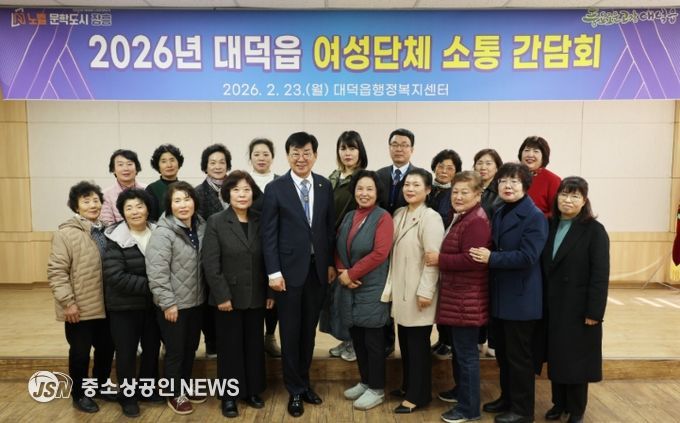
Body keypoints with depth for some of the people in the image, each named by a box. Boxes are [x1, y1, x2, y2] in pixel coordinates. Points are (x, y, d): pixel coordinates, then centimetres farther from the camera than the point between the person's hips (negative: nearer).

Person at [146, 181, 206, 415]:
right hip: (174, 304, -6)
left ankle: (186, 386, 38)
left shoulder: (201, 227, 2)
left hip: (196, 301, 6)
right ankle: (175, 394, 27)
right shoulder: (163, 233, -17)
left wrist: (205, 293, 10)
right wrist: (168, 303, -19)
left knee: (191, 348, 19)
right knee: (175, 351, 8)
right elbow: (157, 272, -20)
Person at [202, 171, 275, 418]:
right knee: (230, 347, 8)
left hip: (256, 297, 3)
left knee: (254, 345, 12)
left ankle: (252, 391, 28)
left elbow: (267, 260, 5)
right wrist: (222, 296, -14)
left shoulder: (260, 221, 3)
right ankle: (229, 396, 22)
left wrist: (270, 292, 2)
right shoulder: (216, 222, -6)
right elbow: (210, 264, -10)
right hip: (229, 297, -3)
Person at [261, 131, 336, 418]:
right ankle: (295, 389, 23)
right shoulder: (275, 188, -6)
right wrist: (273, 272, -12)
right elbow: (268, 234, -7)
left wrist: (331, 263, 5)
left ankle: (304, 382, 31)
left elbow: (330, 227, 8)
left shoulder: (325, 186, 4)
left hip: (318, 268, 3)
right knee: (290, 332, 8)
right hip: (290, 269, -3)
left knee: (309, 330, 14)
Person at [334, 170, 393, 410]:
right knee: (357, 338, 14)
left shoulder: (383, 217, -9)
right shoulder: (348, 217, 11)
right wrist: (341, 273, -6)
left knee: (373, 339, 4)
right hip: (349, 287, 6)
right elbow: (339, 249, 13)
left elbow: (379, 253, -18)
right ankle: (365, 382, 30)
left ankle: (377, 390, 17)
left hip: (372, 288, -6)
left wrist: (351, 274, -15)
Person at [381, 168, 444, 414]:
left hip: (418, 290, -7)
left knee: (418, 343, 3)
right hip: (401, 288, 7)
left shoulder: (431, 218, -14)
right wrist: (392, 286, 12)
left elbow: (433, 258, -18)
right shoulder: (399, 214, 8)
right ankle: (408, 386, 32)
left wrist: (425, 291, -19)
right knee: (405, 341, 16)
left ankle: (418, 395, 16)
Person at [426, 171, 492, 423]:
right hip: (456, 296, 10)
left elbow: (472, 260, -27)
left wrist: (439, 260, -19)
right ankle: (461, 390, 38)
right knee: (458, 348, 22)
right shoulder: (460, 219, 16)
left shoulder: (476, 222, -19)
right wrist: (440, 260, 7)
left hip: (467, 299, -10)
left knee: (466, 352, 0)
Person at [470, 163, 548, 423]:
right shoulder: (499, 214, 11)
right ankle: (507, 398, 36)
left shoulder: (534, 217, -14)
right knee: (503, 353, 19)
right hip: (499, 296, 8)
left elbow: (527, 256, -23)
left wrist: (491, 258, -23)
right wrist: (484, 255, -2)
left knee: (519, 357, 5)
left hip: (520, 299, -8)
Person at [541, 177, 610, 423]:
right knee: (556, 357, 13)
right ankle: (559, 403, 29)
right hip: (552, 307, 5)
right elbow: (544, 268, 5)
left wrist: (594, 312, -17)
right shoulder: (550, 226, 6)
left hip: (578, 308, -4)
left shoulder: (594, 230, -9)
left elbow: (600, 275, -13)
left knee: (576, 359, 7)